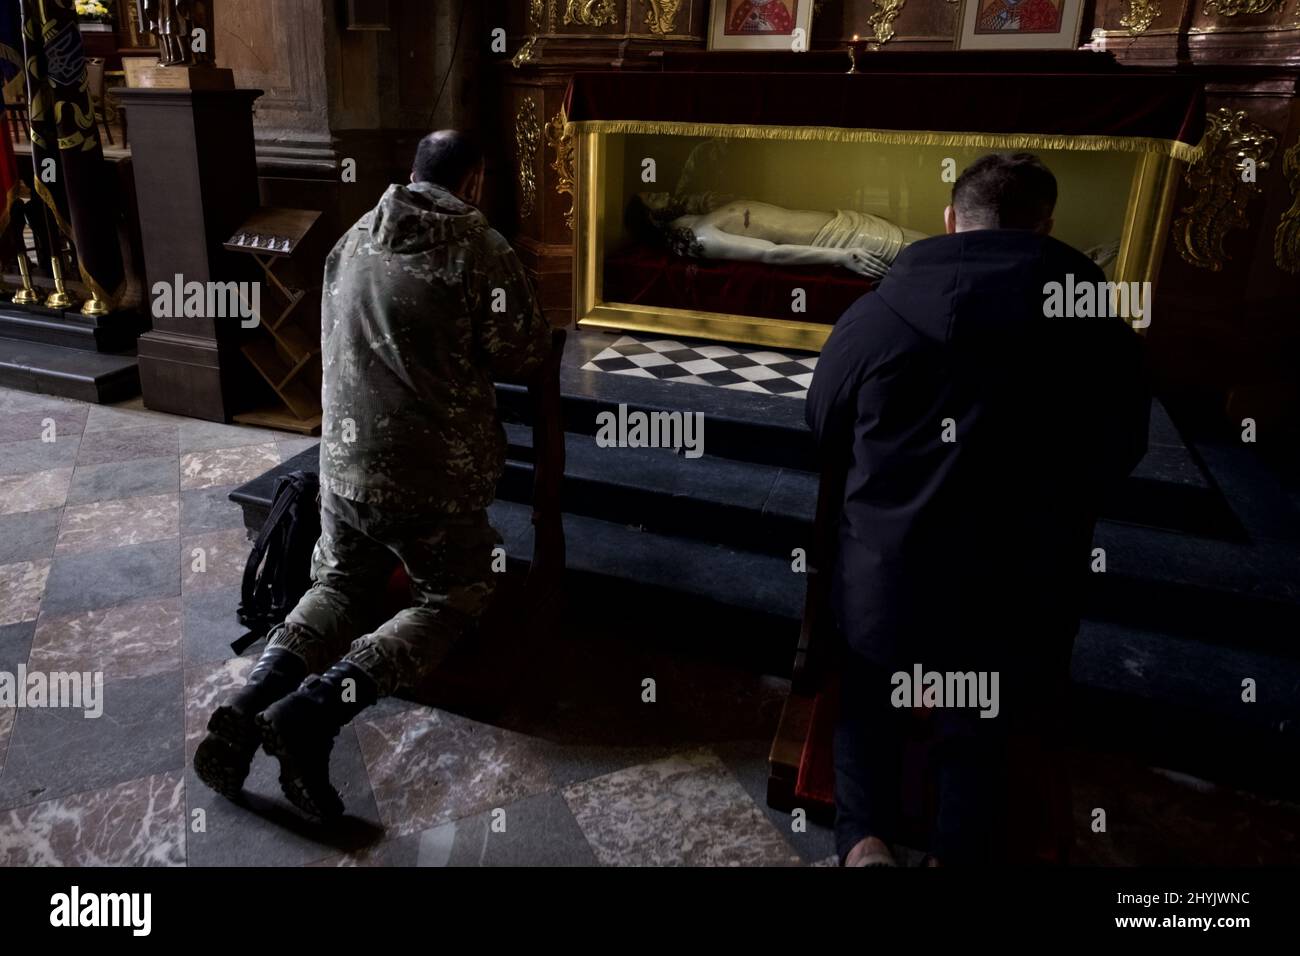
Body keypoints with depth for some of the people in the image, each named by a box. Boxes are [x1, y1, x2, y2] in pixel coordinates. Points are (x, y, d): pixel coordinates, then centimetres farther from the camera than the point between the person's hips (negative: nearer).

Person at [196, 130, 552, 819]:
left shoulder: (353, 240, 9)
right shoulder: (481, 249, -9)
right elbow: (526, 356, -4)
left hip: (344, 460, 6)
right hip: (435, 474, -5)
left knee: (341, 586, 24)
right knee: (451, 602, 12)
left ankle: (251, 702, -2)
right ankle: (313, 711, -9)